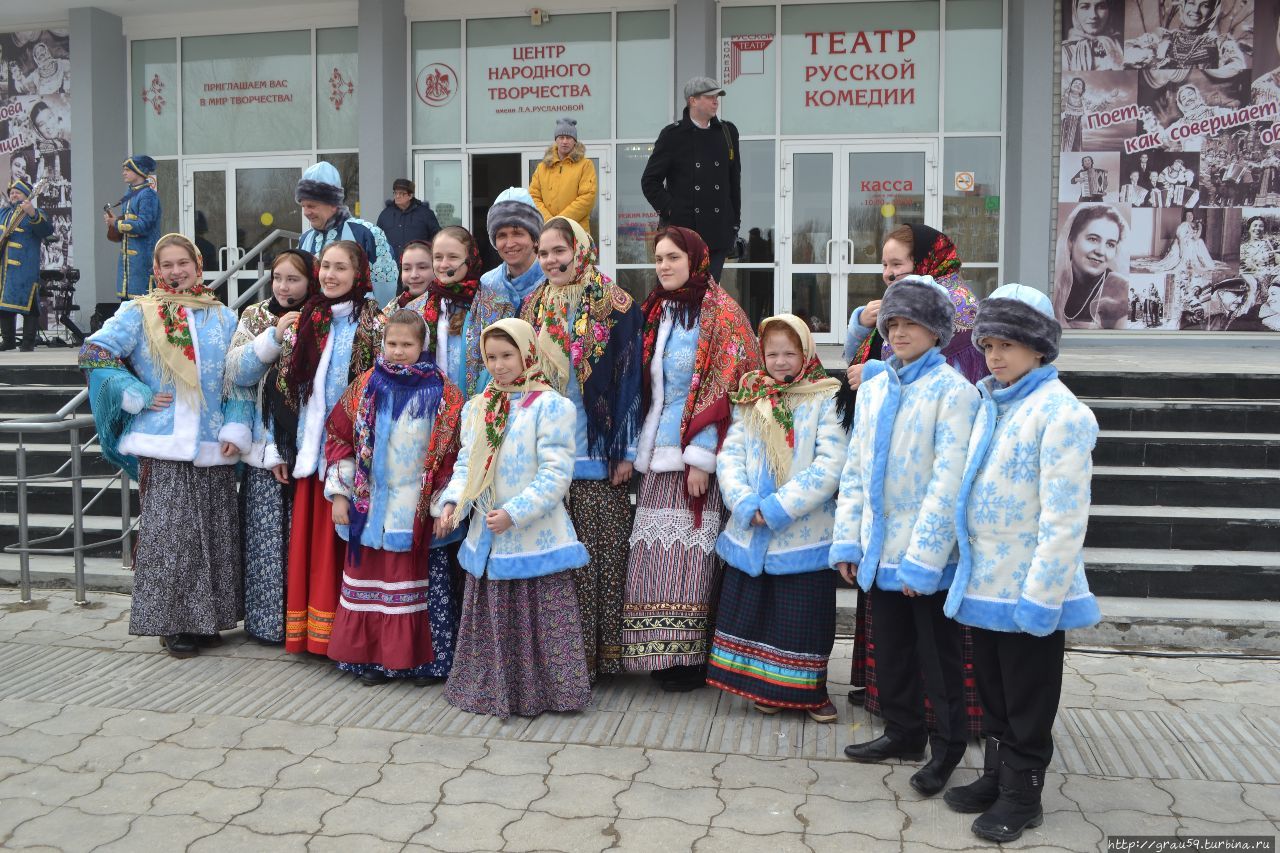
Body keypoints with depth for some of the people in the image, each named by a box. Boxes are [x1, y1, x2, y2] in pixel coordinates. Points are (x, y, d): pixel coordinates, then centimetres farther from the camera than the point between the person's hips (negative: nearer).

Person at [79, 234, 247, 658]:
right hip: (165, 447, -3)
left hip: (213, 447, 3)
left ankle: (205, 617, 19)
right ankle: (173, 623, 8)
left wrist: (236, 427, -2)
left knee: (215, 534, 6)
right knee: (169, 535, -3)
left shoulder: (223, 318, 12)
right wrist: (140, 396, -8)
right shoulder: (140, 314, 5)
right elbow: (94, 353, -2)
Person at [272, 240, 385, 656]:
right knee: (308, 537, 8)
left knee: (343, 539, -3)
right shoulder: (306, 319, 12)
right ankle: (308, 628, 18)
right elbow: (288, 383, 17)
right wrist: (291, 443, 11)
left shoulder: (372, 320, -5)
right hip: (311, 447, 5)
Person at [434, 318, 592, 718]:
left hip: (536, 539, -6)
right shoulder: (477, 407, 10)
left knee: (539, 623, 1)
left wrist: (515, 513, -23)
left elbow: (556, 473, -16)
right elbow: (466, 464, 10)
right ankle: (490, 690, 29)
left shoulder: (550, 406, -10)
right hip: (487, 539, 6)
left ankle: (543, 690, 15)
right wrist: (452, 501, -8)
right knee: (490, 623, 16)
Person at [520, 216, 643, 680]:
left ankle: (601, 651, 8)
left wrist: (627, 451, -9)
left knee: (599, 553, -2)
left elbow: (629, 379, -4)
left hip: (596, 453, -4)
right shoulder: (534, 307, 12)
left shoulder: (614, 307, -2)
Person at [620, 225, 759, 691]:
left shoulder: (719, 312, -3)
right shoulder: (655, 312, 16)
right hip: (659, 452, 6)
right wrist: (634, 450, 11)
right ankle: (664, 655, 12)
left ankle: (690, 658, 1)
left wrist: (701, 457, -16)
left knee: (690, 555, -7)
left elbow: (722, 388, -10)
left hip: (697, 452, -6)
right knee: (657, 554, 4)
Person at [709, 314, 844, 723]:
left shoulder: (826, 400, -4)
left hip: (806, 532, -4)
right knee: (754, 609, 8)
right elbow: (729, 456, 2)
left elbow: (831, 465, -14)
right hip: (751, 533, 4)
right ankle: (767, 687, 25)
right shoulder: (750, 401, 10)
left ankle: (811, 691, 22)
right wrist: (746, 505, -15)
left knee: (805, 612, 3)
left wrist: (778, 508, -18)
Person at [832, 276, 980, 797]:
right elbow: (854, 469, 10)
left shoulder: (953, 391, -12)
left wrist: (923, 556, -20)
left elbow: (949, 480, -17)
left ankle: (947, 748, 25)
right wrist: (847, 539, 5)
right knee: (890, 647, 18)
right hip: (879, 549, 6)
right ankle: (902, 733, 35)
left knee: (938, 654, 8)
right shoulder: (873, 387, 9)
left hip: (928, 556, -6)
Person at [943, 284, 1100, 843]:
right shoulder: (988, 403, 9)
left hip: (1027, 590, -7)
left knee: (1026, 701, 9)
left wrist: (1040, 596, -21)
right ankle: (997, 775, 35)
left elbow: (1066, 516, -20)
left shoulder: (1059, 411, -16)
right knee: (993, 694, 20)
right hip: (983, 583, 7)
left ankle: (1022, 792, 24)